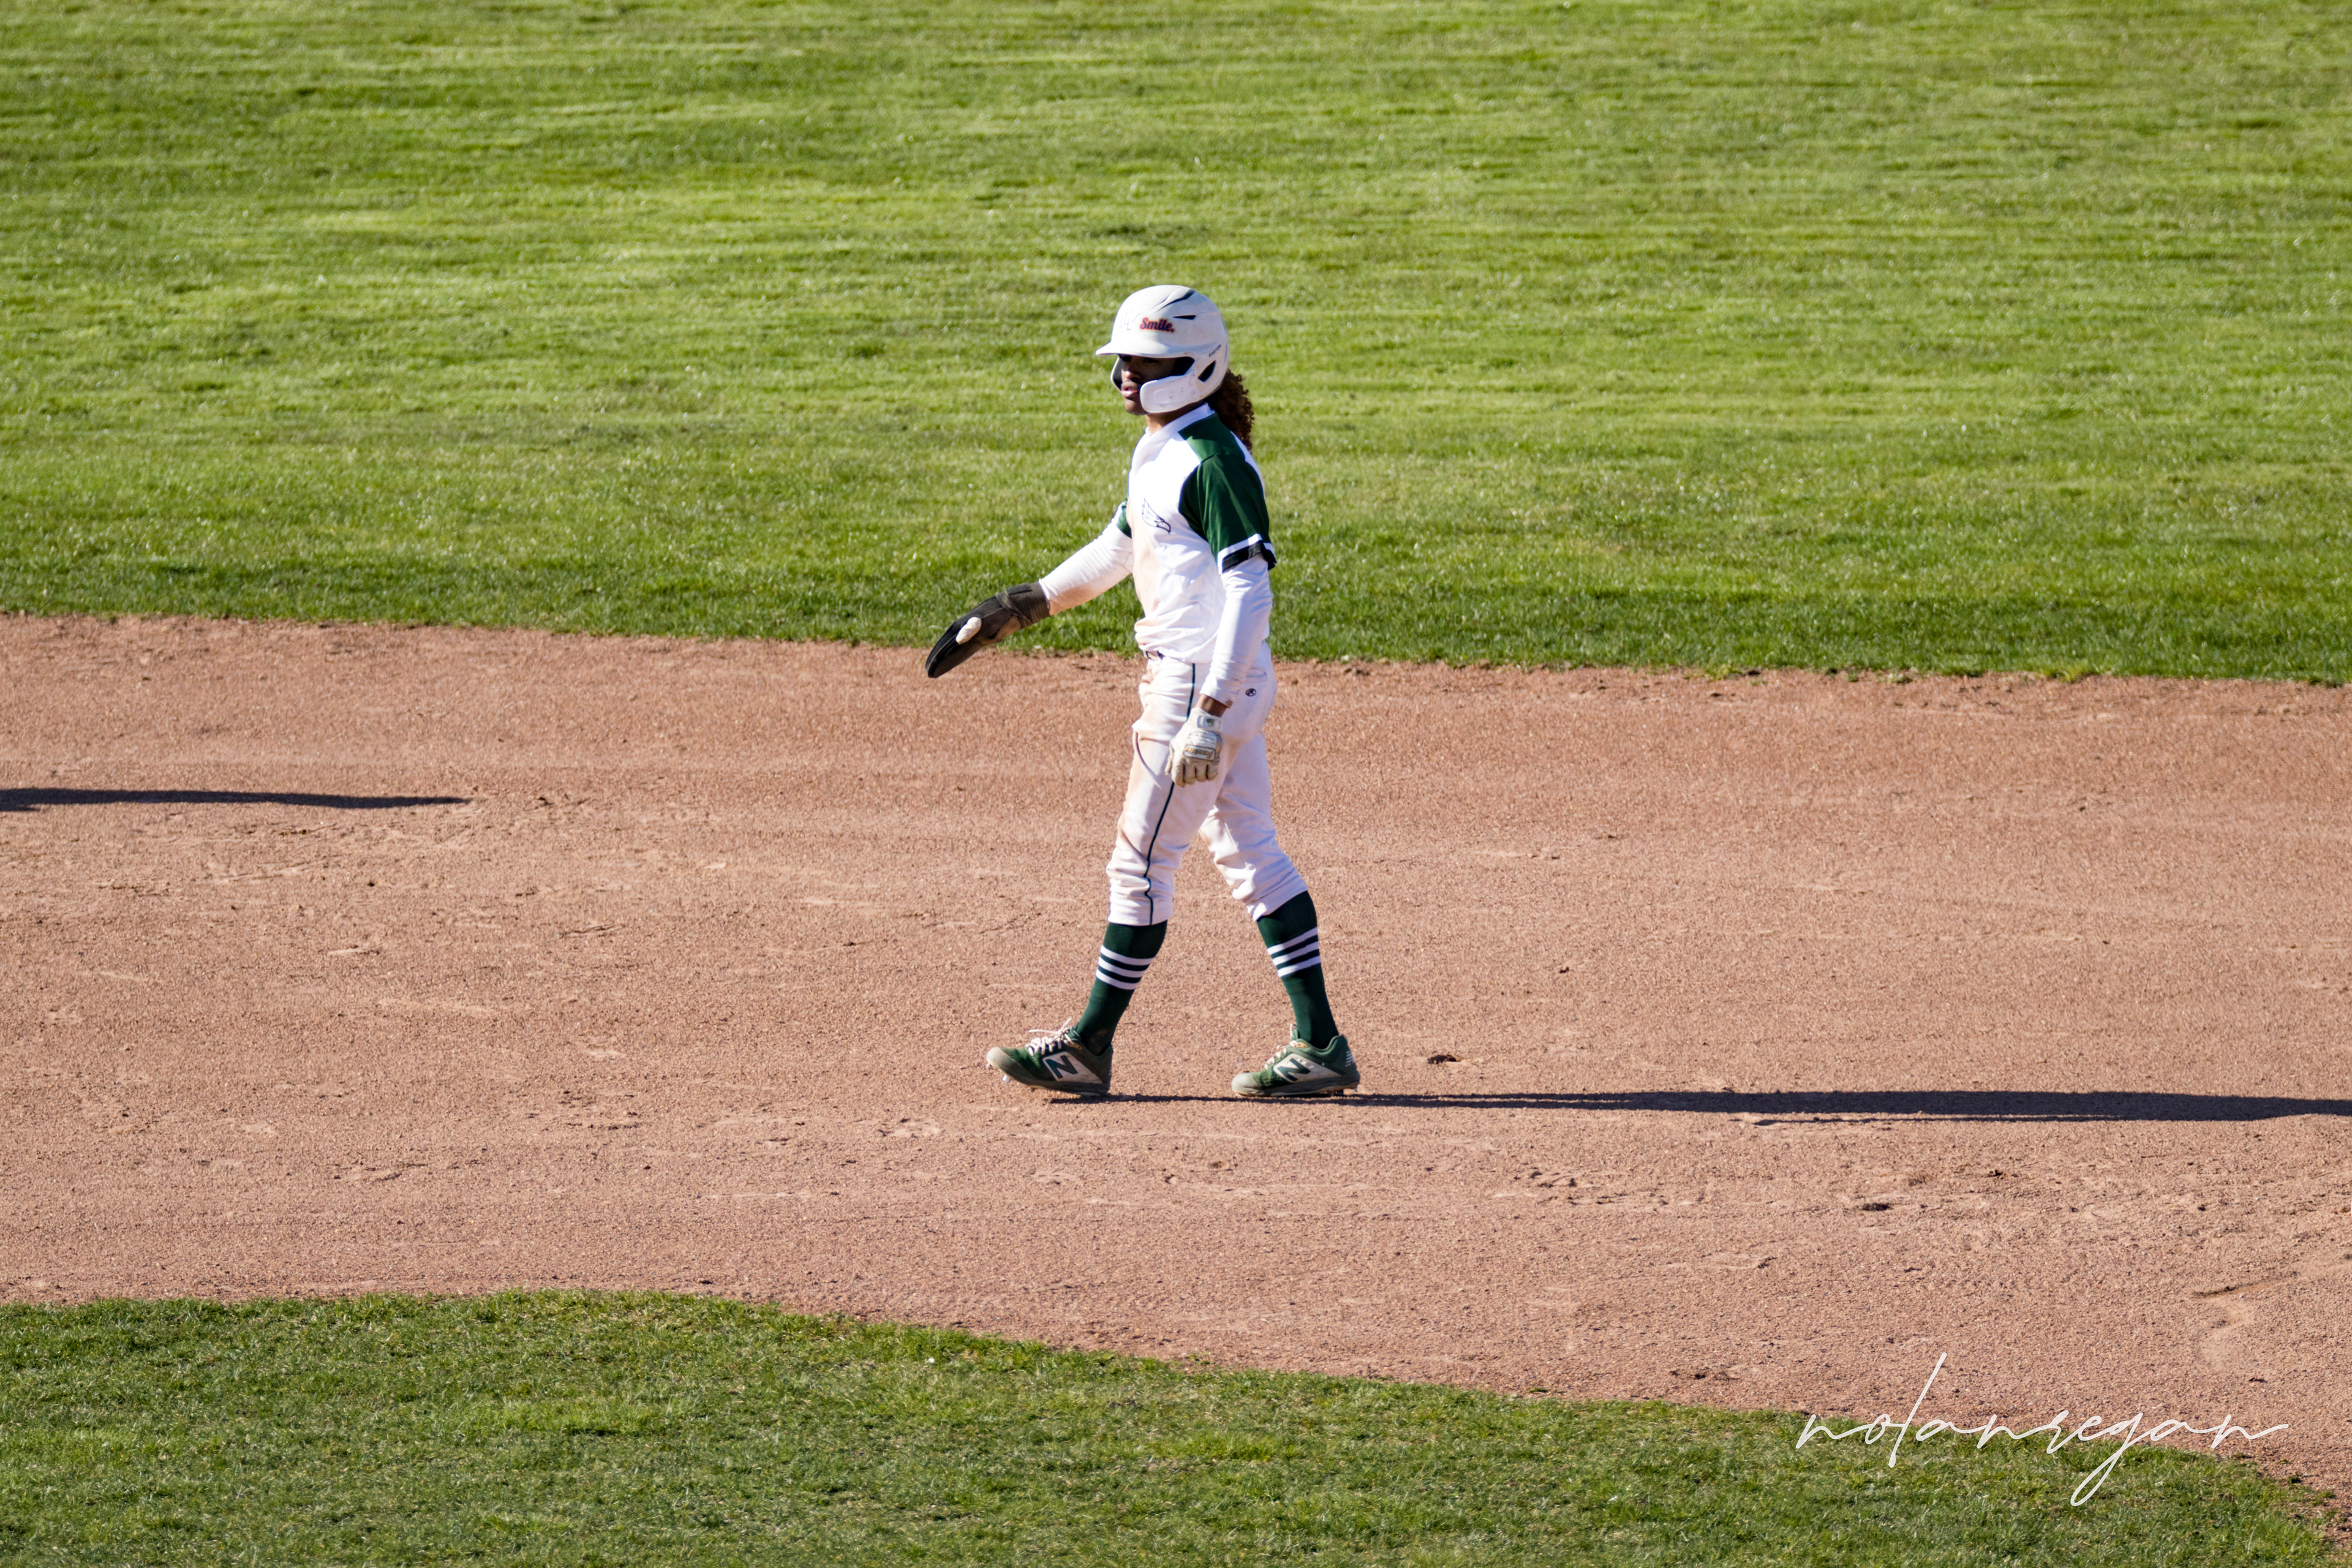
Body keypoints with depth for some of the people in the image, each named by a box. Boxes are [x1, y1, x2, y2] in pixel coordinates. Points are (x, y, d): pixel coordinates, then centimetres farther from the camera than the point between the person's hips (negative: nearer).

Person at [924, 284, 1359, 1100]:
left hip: (1207, 682, -10)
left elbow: (1250, 592, -22)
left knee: (1141, 861, -2)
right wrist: (1006, 614, 28)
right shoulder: (1157, 453, 13)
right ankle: (1319, 1045, 10)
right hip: (1193, 682, 10)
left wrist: (1209, 715, -27)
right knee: (1250, 854, 9)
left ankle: (1088, 1047, 7)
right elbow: (1113, 553, 27)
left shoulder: (1214, 461, -17)